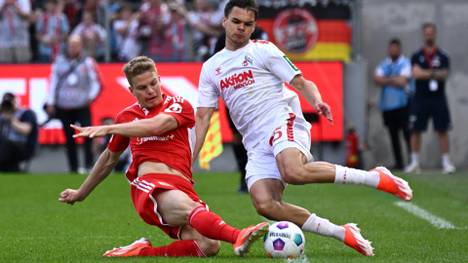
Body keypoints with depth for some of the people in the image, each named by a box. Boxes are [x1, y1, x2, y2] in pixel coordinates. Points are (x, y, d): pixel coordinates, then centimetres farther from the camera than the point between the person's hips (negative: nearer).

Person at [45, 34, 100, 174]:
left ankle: (88, 165, -16)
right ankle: (73, 168, 15)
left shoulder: (88, 62, 3)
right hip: (64, 107, 2)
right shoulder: (59, 61, 8)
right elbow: (53, 82, 10)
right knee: (69, 140, 7)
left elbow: (95, 82, 4)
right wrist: (50, 103, 6)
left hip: (82, 106, -2)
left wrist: (91, 96, -12)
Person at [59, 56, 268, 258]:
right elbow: (110, 158, 39)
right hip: (149, 185, -2)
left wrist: (108, 129, -11)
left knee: (208, 247, -25)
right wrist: (81, 193, 48)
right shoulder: (126, 117, 23)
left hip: (182, 187, 2)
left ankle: (143, 251, -13)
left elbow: (155, 126, -8)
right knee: (192, 209, -37)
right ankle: (239, 237, -63)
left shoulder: (179, 106, 15)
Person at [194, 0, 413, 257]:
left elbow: (301, 83, 4)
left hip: (283, 123, -4)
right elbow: (202, 119, 17)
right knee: (264, 205, -23)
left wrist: (317, 102, -19)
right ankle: (342, 233, -13)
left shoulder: (262, 50, 8)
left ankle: (375, 178, -25)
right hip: (256, 146, 4)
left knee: (293, 172, -38)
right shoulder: (210, 68, 19)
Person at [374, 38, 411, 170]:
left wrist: (386, 80, -2)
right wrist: (394, 80, -8)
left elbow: (402, 81, -13)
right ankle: (398, 163, 11)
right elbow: (377, 79, 0)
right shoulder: (383, 64, 14)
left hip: (402, 104, -5)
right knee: (393, 134, 6)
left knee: (407, 133, -10)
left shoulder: (405, 63, -1)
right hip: (387, 104, 5)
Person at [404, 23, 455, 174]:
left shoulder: (442, 56, 5)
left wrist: (424, 73, -16)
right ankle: (414, 163, 7)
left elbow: (444, 75, -9)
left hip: (438, 98, -1)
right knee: (415, 130, 0)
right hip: (420, 98, 1)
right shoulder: (417, 56, 7)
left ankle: (446, 162, 1)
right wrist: (434, 73, -13)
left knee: (442, 130, -3)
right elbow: (416, 73, -9)